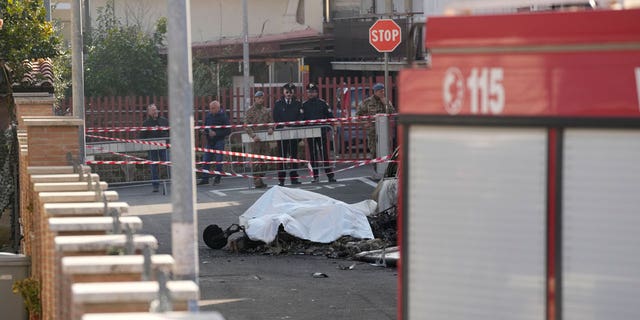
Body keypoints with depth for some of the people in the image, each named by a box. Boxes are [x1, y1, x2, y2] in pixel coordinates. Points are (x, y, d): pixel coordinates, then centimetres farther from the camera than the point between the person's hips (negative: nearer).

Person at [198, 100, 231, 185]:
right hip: (209, 141, 5)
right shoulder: (208, 115, 6)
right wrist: (208, 131, -4)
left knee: (218, 161, -2)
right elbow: (205, 127, 19)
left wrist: (216, 133, -16)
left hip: (219, 141, -5)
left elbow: (228, 131, -10)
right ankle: (205, 178, 6)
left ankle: (217, 178, 8)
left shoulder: (223, 117, -9)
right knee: (206, 160, 2)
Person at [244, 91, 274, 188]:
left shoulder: (266, 111, 12)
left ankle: (262, 178, 15)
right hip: (255, 140, -5)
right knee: (255, 161, -7)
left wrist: (271, 128, -10)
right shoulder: (250, 111, -1)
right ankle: (257, 181, -7)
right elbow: (247, 125, -7)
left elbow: (271, 121, 13)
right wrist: (253, 135, -20)